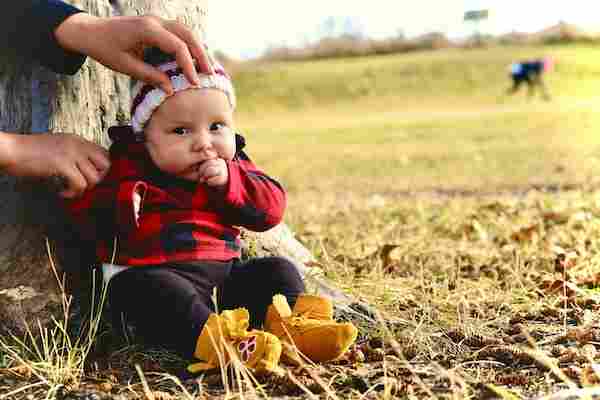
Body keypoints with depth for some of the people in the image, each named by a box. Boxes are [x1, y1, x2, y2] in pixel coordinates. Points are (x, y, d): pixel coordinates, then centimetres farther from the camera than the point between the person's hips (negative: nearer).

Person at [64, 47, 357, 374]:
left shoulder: (232, 167, 10)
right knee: (149, 290, -36)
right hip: (153, 275, -5)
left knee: (277, 270, -4)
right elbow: (84, 205, -7)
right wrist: (123, 201, -27)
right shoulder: (129, 165, -1)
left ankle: (292, 322, -29)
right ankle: (210, 338, -55)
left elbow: (271, 207, 2)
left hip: (223, 272, 5)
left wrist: (230, 181, -14)